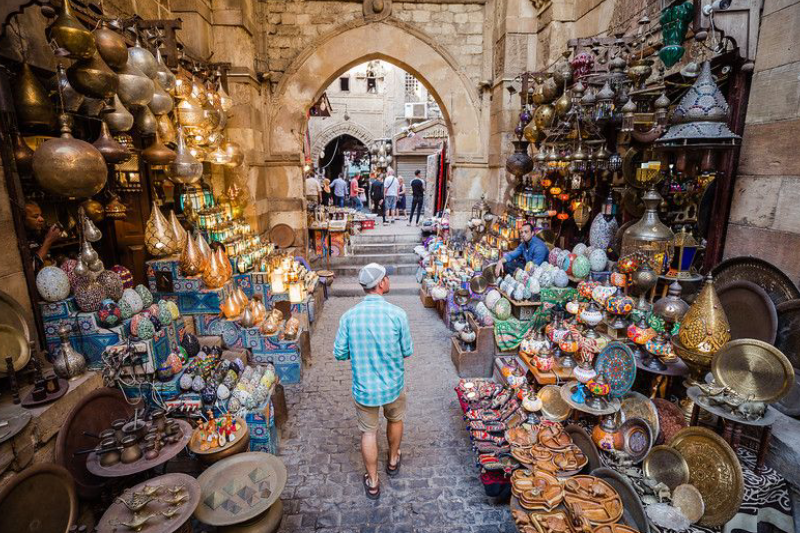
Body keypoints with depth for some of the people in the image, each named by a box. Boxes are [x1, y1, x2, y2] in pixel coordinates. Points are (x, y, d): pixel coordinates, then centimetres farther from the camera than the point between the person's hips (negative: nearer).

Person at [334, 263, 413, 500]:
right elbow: (407, 351, -9)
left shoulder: (349, 316, -15)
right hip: (393, 385, 0)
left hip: (364, 387, 0)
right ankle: (393, 461, 52)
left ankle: (373, 483, 35)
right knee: (395, 420, 28)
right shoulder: (397, 314, -20)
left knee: (369, 432, 19)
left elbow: (339, 354, -7)